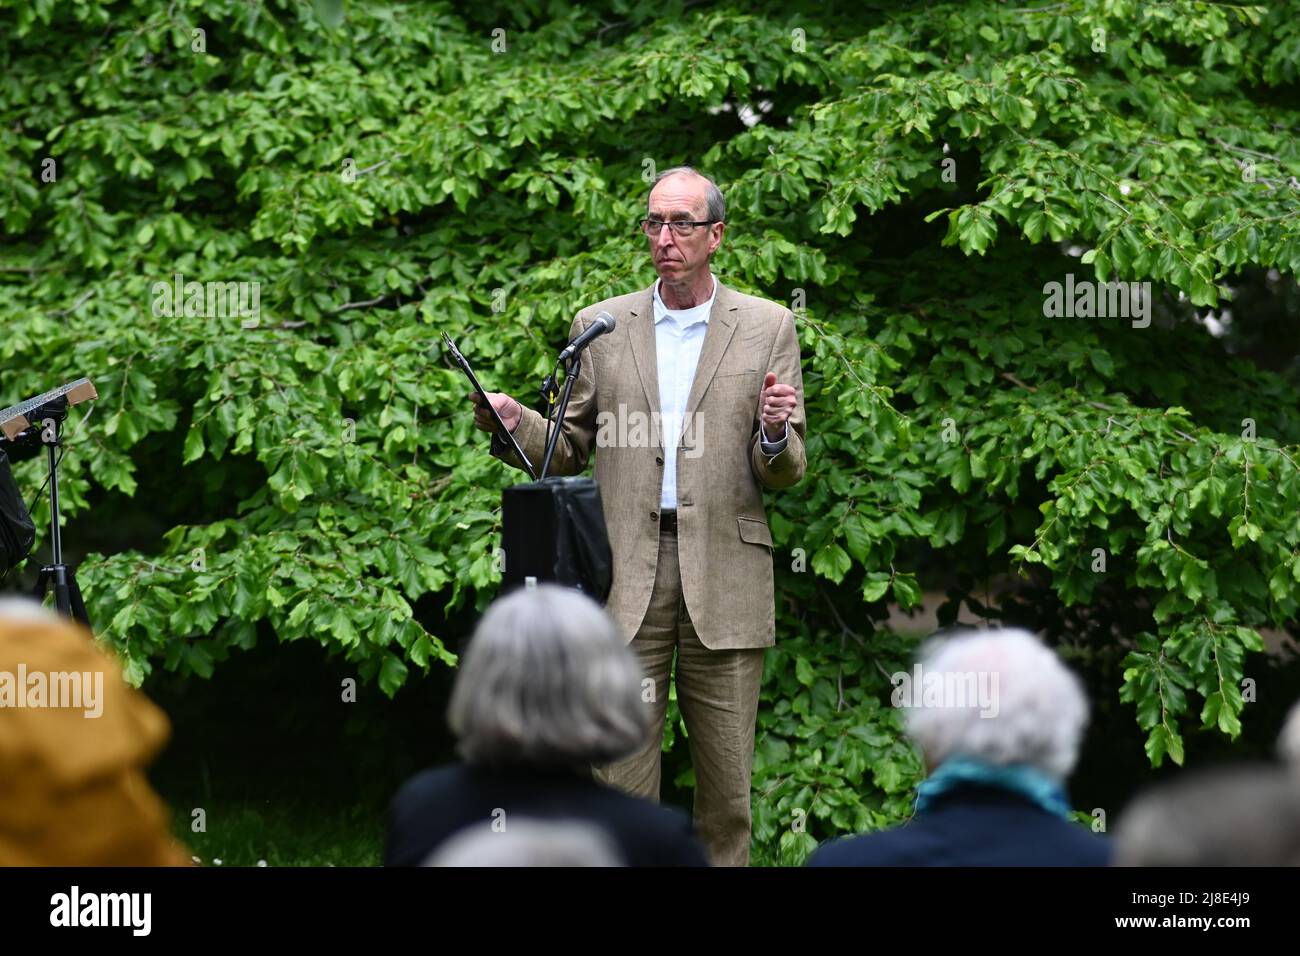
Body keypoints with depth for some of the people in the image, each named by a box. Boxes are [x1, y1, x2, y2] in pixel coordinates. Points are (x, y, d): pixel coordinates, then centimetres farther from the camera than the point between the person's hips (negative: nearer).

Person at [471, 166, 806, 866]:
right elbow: (570, 450, 12)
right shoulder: (601, 325, 10)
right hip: (627, 576, 1)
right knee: (620, 775, -1)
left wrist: (776, 434, -18)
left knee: (727, 784, 5)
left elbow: (785, 474, 4)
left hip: (723, 577, -1)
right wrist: (512, 423, -7)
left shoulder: (767, 327, 6)